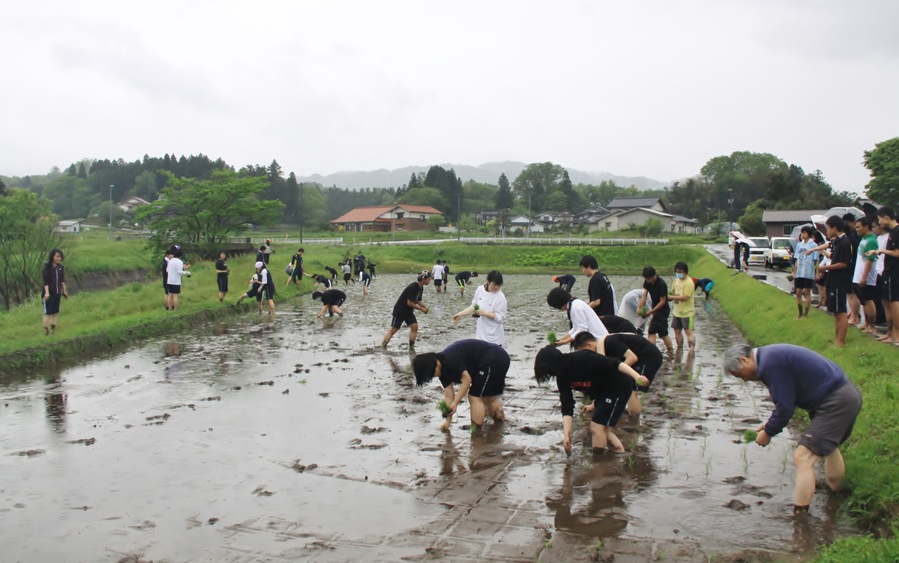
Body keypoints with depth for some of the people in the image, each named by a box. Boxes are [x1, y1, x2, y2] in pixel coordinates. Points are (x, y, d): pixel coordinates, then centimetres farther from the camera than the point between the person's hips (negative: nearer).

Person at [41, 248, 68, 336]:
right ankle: (46, 331, 5)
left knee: (55, 312, 11)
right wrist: (47, 293, -24)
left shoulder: (60, 267, 5)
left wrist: (64, 291, 15)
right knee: (48, 313, -1)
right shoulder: (47, 268, -12)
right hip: (49, 294, -6)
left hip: (57, 293, 6)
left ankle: (53, 330, 20)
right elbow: (45, 282, -16)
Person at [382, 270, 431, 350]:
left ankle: (411, 347, 2)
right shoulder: (413, 287, -27)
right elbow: (410, 303, -27)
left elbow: (418, 300, 11)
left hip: (408, 311, 8)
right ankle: (382, 347, 4)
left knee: (414, 326, -4)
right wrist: (422, 309, -19)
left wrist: (425, 306, -8)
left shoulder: (421, 288, 1)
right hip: (400, 310, -8)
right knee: (393, 329, -4)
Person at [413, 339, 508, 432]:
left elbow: (467, 380, -20)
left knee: (475, 397, -5)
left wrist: (455, 403, -21)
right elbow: (449, 395, 7)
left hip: (493, 360, -10)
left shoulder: (451, 360, -22)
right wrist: (448, 420, 5)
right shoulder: (443, 369, 7)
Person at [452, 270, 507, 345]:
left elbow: (500, 318, -17)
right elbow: (474, 307, 13)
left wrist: (484, 313, -23)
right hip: (481, 334, 6)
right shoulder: (480, 290, 0)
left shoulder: (500, 297, -16)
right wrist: (460, 314, 5)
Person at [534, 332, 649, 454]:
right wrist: (566, 433, -15)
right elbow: (567, 407, -5)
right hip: (603, 392, 9)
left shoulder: (582, 359, -27)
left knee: (597, 427, -11)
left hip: (618, 387, -9)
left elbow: (614, 364, -32)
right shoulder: (562, 378, -2)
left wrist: (636, 377, -41)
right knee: (597, 428, 12)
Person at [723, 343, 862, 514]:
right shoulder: (771, 355, 11)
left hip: (836, 403, -11)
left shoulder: (770, 364, -20)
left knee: (803, 457, -11)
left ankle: (799, 513, -7)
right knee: (828, 445, 31)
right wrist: (772, 422, 11)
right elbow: (788, 398, 18)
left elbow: (785, 406, -18)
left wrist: (768, 432, -5)